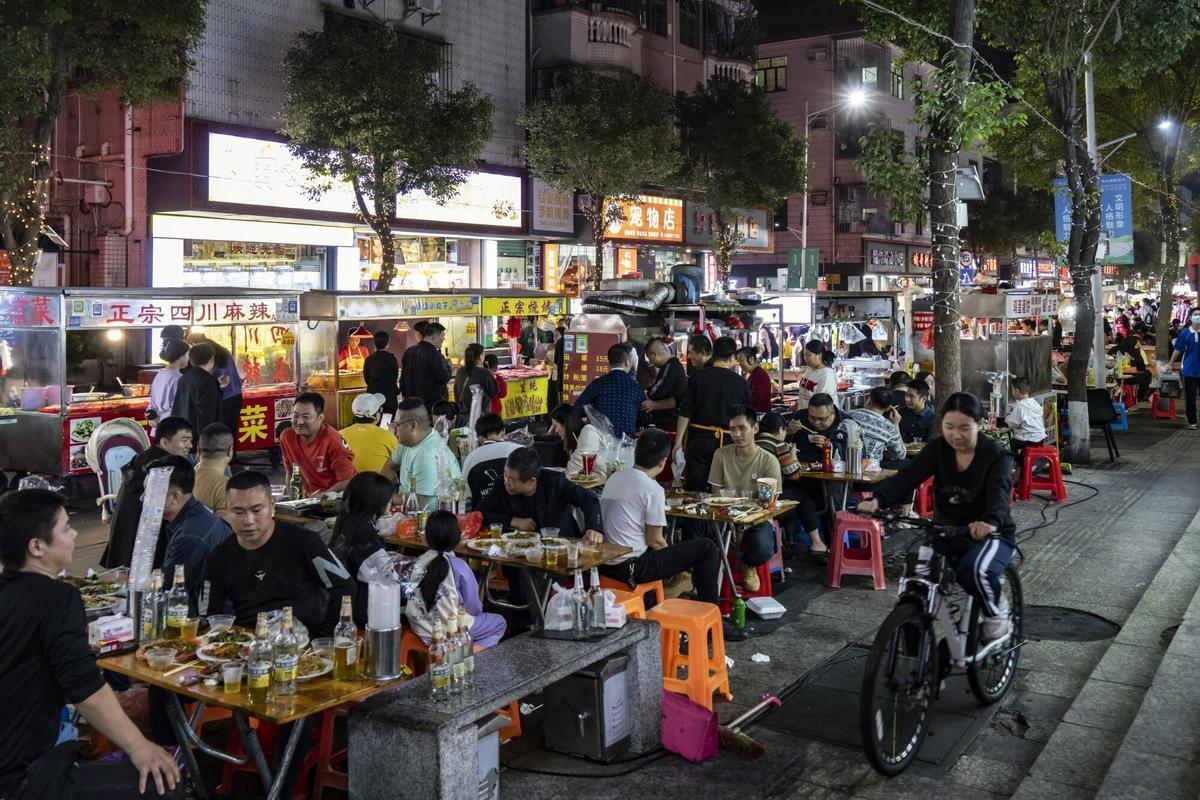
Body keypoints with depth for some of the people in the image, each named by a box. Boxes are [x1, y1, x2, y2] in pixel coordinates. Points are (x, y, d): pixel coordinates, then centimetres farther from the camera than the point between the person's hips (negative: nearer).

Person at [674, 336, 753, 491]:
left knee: (695, 490, 2)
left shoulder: (697, 377, -3)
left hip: (698, 438, -1)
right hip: (726, 441, 1)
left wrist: (678, 441, -2)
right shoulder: (741, 383, 0)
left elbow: (685, 412, -6)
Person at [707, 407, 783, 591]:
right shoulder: (721, 455, -2)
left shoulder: (769, 461, -8)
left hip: (758, 519, -1)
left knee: (762, 550, -33)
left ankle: (747, 566, 7)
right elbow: (716, 494, 1)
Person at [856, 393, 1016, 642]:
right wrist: (878, 500, -40)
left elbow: (998, 492, -32)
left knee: (974, 570, -34)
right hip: (947, 532, 3)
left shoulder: (997, 456, -13)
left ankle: (997, 611, -1)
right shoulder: (937, 449, -4)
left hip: (991, 534, -3)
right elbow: (908, 476, -19)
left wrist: (990, 521, -56)